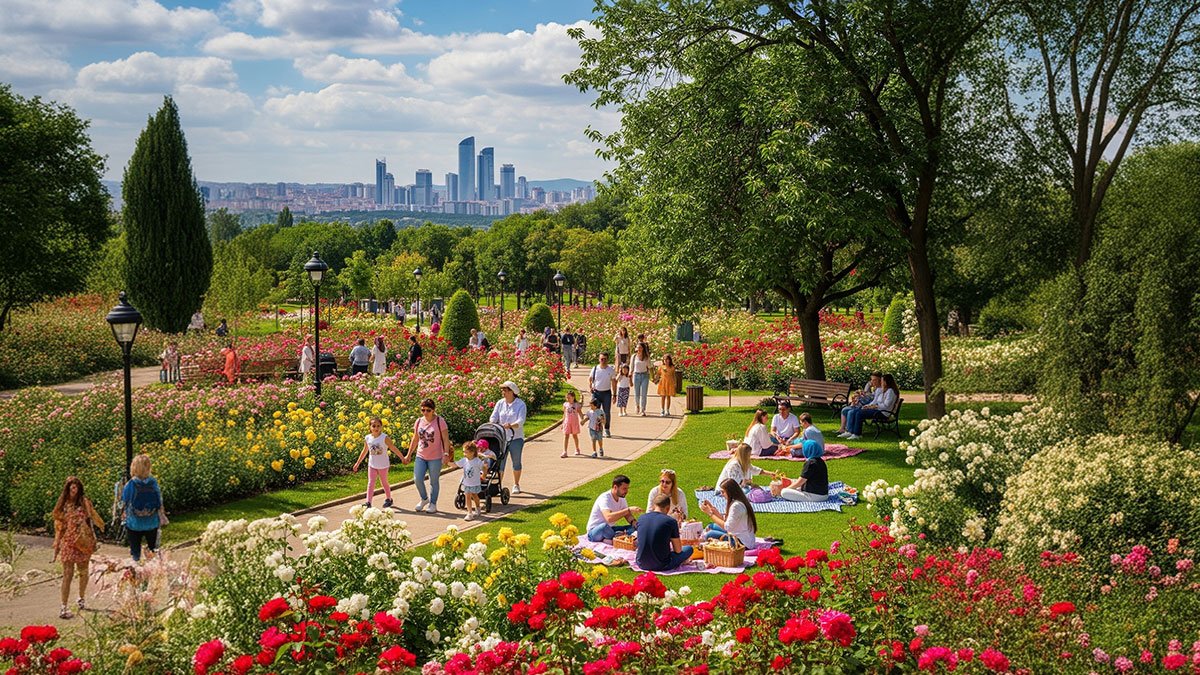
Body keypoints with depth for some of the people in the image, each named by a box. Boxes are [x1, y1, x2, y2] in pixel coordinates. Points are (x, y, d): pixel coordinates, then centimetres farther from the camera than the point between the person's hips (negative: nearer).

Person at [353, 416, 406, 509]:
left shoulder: (385, 438, -15)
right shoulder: (367, 438, -3)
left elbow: (393, 448, -11)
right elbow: (364, 451, 10)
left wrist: (402, 458, -10)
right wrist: (358, 463, 15)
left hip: (383, 465, -3)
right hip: (372, 464, 3)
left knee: (384, 482, 11)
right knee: (371, 482, -7)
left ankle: (388, 499, 32)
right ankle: (368, 502, -12)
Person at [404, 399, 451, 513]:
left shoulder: (440, 421, -9)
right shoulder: (419, 421, 4)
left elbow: (446, 439, -10)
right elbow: (415, 439, 14)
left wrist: (446, 454, -20)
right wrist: (409, 454, 15)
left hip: (435, 457, -4)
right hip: (420, 456, 4)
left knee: (434, 481, 6)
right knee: (417, 479, -5)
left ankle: (433, 504, 20)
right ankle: (424, 499, 20)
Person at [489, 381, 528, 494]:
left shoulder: (520, 404, -6)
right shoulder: (500, 403, 7)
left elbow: (521, 421, -17)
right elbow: (493, 417, 0)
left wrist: (510, 425, -35)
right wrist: (492, 425, -23)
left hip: (516, 438, -3)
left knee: (516, 461, 8)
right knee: (500, 461, -1)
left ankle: (516, 485, 20)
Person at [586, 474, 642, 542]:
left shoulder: (621, 498, 3)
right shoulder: (605, 498, -24)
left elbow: (628, 516, 5)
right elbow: (608, 518, -41)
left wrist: (633, 521, -19)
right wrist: (628, 510, -42)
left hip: (609, 529, 9)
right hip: (594, 531, -9)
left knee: (635, 527, -9)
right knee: (605, 526, -42)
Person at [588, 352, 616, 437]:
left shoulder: (611, 369, -1)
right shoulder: (595, 368, 0)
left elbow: (613, 382, 5)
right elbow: (590, 378, 12)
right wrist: (590, 387, -6)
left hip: (607, 393, 0)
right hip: (596, 392, 0)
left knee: (607, 412, 2)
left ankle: (607, 430, 15)